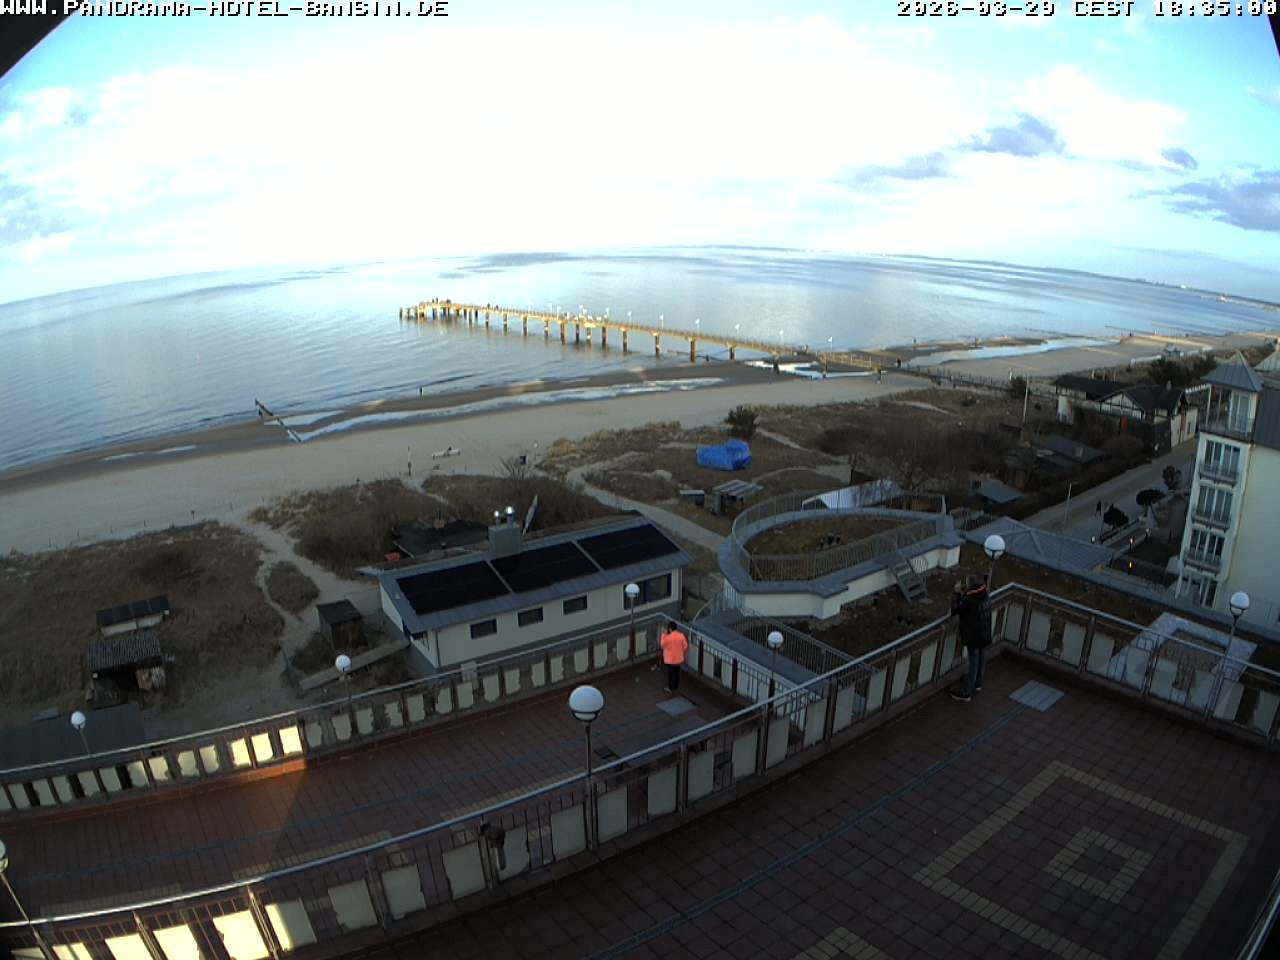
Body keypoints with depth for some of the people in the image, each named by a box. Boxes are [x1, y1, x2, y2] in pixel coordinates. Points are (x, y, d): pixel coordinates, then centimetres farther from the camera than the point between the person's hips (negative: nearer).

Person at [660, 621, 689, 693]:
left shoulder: (668, 637, -26)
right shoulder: (681, 635, -12)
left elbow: (663, 645, -8)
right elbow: (685, 647, -4)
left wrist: (664, 635, -4)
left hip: (670, 659, -4)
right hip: (679, 658, 4)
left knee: (670, 673, 14)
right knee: (677, 672, 22)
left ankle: (670, 688, 27)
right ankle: (676, 686, 37)